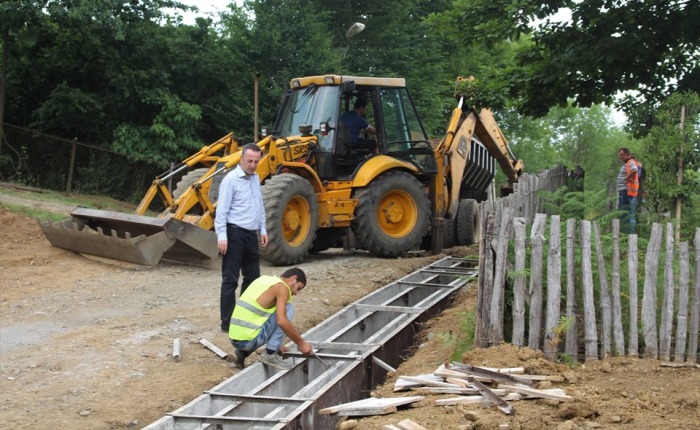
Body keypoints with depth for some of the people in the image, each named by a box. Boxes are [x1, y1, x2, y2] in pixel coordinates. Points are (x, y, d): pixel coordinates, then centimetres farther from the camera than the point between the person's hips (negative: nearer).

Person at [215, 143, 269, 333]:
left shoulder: (255, 178, 13)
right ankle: (227, 322, -1)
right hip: (235, 234, -8)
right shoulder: (231, 179, -11)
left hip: (251, 235, 8)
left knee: (252, 278, 13)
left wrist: (263, 229, 17)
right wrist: (221, 236, -21)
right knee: (230, 280, -4)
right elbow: (222, 210, -15)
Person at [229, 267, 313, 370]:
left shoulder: (264, 280, 20)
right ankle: (270, 354, -3)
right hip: (249, 340, -8)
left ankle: (242, 352, 16)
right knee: (288, 309, 1)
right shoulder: (282, 287, -6)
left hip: (236, 339, 8)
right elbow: (282, 321, -19)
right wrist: (301, 343, -8)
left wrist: (276, 344, 31)